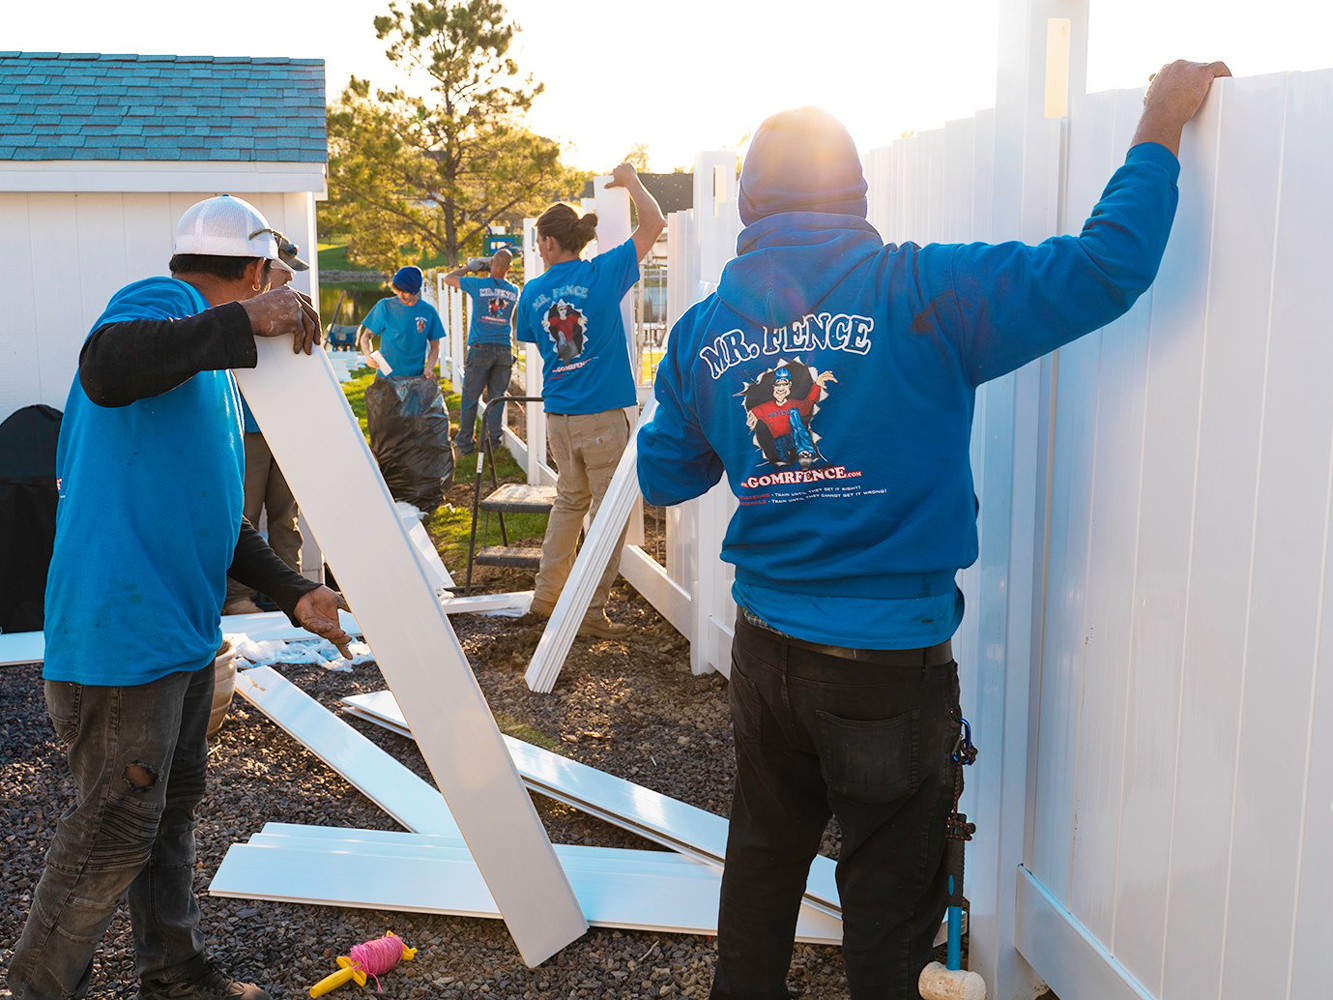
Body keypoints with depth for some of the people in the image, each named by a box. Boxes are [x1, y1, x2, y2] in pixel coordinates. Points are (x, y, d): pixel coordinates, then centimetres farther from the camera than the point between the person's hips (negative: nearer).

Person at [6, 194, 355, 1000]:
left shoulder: (212, 368, 20)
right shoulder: (159, 306, -11)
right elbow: (105, 371, -36)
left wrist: (293, 593, 15)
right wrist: (243, 320, -36)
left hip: (182, 627, 10)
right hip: (121, 627, -10)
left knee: (175, 806, 19)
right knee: (117, 829, -1)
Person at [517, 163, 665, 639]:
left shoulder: (533, 291, 3)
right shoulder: (603, 273, -8)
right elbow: (653, 225, -2)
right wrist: (629, 181, 13)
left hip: (558, 417, 5)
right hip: (602, 417, -5)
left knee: (569, 500, 22)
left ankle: (547, 592, 27)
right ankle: (592, 610, 6)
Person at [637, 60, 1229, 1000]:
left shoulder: (703, 328, 0)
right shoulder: (919, 292, -16)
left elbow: (664, 476, 10)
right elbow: (1107, 267, -17)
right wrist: (1162, 123, -3)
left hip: (765, 648, 5)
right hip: (889, 664, -5)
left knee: (764, 853, 24)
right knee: (891, 891, 14)